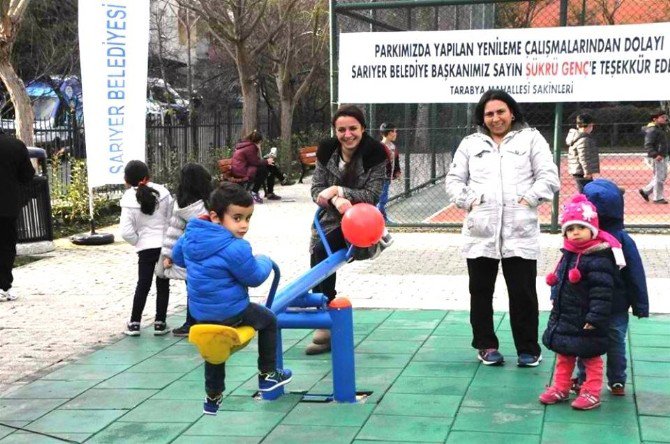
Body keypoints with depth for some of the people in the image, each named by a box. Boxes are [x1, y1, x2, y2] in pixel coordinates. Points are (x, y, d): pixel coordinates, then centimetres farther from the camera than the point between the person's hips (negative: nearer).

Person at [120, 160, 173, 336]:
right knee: (163, 284, 9)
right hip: (166, 244, 0)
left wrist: (137, 242, 3)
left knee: (143, 285, 11)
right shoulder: (161, 191, -8)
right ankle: (160, 323, 11)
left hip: (146, 247, 0)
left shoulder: (129, 199, -9)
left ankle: (134, 323, 13)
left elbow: (126, 231, -14)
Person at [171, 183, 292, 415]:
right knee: (268, 320, 18)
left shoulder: (191, 235, -2)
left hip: (200, 311, 7)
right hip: (231, 311, -7)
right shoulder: (236, 248, -25)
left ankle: (213, 397, 36)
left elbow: (177, 255, 18)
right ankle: (267, 374, 25)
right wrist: (264, 262, 8)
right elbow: (254, 278, -13)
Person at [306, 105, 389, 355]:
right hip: (330, 219, 5)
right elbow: (317, 189, -4)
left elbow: (372, 195, -16)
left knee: (321, 252, -26)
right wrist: (337, 200, -26)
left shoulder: (375, 153, -13)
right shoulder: (327, 151, -2)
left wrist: (337, 190, -25)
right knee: (318, 259, -11)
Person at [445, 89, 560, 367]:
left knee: (523, 293, 1)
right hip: (480, 230, 2)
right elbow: (454, 180, 11)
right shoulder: (470, 144, 13)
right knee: (480, 291, 10)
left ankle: (528, 349, 13)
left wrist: (527, 200, -10)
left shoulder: (531, 139, 7)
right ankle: (486, 345, 24)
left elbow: (548, 178, 1)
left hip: (520, 231, -2)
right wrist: (468, 202, -4)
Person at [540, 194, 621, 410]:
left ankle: (591, 393, 15)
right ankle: (560, 388, 29)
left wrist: (595, 317, -26)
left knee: (591, 358, 5)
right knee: (564, 355, 18)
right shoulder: (568, 254, 7)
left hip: (586, 322, -8)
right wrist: (557, 311, 20)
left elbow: (602, 292, -23)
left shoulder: (598, 258, -20)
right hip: (564, 319, 8)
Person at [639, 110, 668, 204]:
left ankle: (645, 190, 25)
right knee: (659, 177, -3)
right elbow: (648, 145, -21)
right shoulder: (652, 130, -16)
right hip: (657, 157, -10)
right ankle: (657, 198, 8)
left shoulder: (660, 128, 13)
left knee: (663, 175, 17)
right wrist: (655, 155, -32)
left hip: (661, 156, 10)